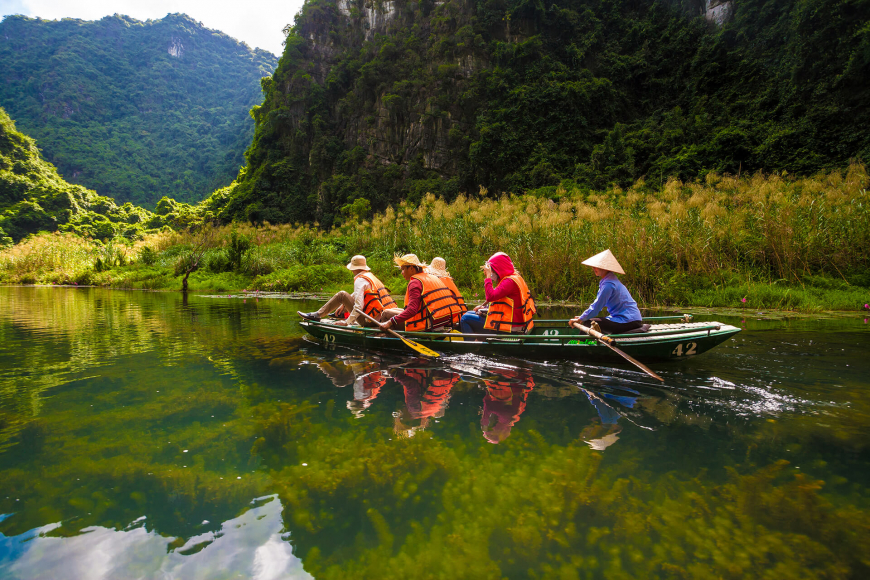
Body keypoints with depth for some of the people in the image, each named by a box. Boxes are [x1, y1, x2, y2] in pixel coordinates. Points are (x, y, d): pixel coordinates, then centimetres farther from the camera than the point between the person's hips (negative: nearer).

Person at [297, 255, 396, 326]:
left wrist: (347, 322, -16)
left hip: (369, 321, -9)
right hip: (380, 319, 9)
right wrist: (344, 305, 38)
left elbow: (359, 306, -21)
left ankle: (317, 315, 2)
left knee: (342, 295, -2)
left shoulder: (360, 280, -12)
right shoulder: (371, 276, 16)